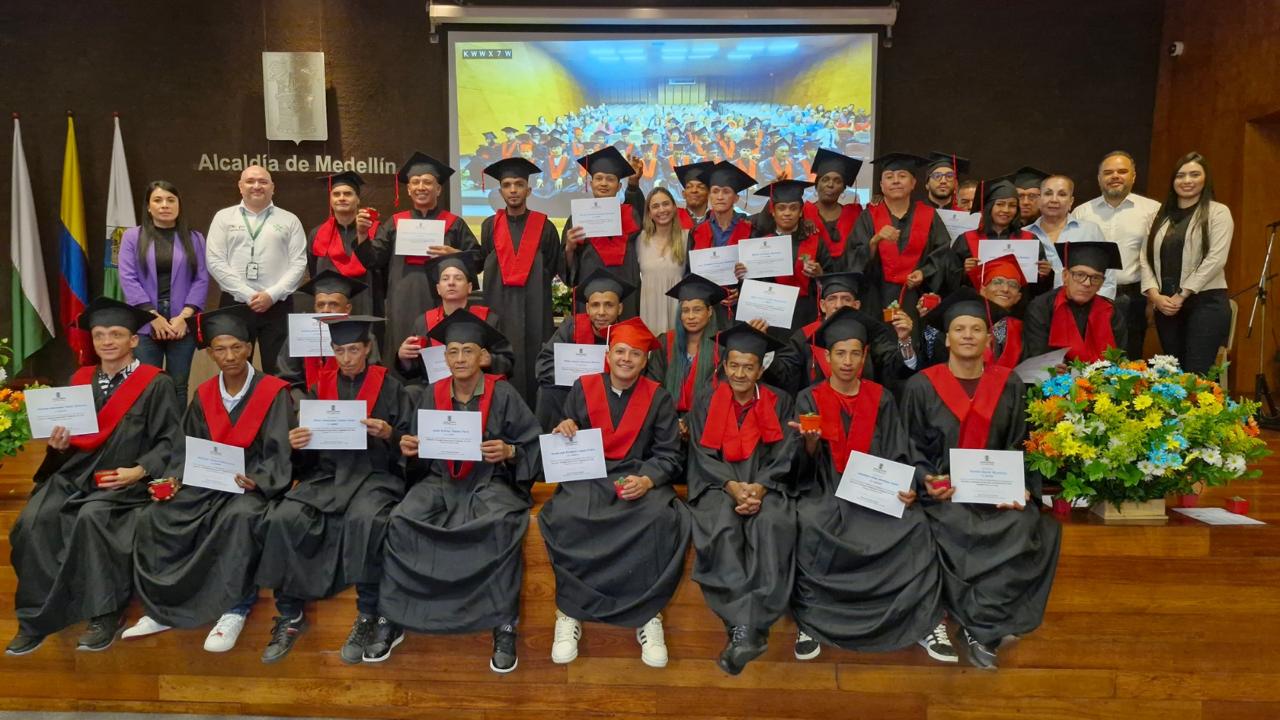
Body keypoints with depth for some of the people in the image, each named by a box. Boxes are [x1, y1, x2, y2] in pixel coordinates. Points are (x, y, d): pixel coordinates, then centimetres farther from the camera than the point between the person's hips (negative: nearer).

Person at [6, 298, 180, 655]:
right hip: (74, 473, 5)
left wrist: (139, 470, -18)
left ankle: (104, 614, -19)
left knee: (91, 517, -33)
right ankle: (37, 617, -9)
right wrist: (58, 443, -4)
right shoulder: (79, 379, 14)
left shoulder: (156, 384, -1)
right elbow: (68, 435, 19)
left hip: (124, 480, -5)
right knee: (32, 521, -22)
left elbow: (169, 441, -4)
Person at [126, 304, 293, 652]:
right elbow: (188, 448, 10)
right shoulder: (204, 395, 9)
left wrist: (256, 481, -27)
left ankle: (234, 610, -26)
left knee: (239, 517, -37)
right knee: (152, 518, -18)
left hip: (256, 485, -5)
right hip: (208, 481, 5)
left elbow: (279, 454, -10)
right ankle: (164, 607, -5)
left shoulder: (274, 392, -6)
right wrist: (174, 479, -9)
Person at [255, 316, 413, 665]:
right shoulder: (320, 387, 15)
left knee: (364, 520, -35)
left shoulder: (389, 386, 5)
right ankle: (289, 615, -10)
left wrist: (388, 434, -18)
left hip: (374, 474, -3)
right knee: (283, 520, -24)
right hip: (325, 475, 4)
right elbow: (306, 453, 13)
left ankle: (369, 617, -20)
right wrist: (296, 443, -10)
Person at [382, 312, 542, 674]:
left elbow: (534, 446, -2)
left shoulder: (503, 394, -4)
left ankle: (504, 626, -24)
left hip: (490, 482, -3)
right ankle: (392, 616, -11)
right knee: (401, 521, -26)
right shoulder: (433, 394, 6)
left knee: (501, 525, -35)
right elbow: (421, 456, 12)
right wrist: (409, 449, -9)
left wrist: (508, 451, -21)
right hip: (440, 481, 4)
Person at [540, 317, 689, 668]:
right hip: (587, 475, 1)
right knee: (565, 516, -33)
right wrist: (564, 429, -11)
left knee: (662, 517, -33)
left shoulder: (658, 397, 6)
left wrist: (647, 479, -18)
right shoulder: (583, 388, 8)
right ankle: (570, 612, -15)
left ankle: (648, 615, -16)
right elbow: (565, 443, 14)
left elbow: (668, 454, 2)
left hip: (639, 476, 0)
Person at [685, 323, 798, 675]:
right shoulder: (707, 400, 7)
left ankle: (745, 630, -37)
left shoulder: (779, 402, 7)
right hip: (717, 485, 0)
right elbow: (703, 454, 1)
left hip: (766, 485, 0)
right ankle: (749, 631, -34)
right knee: (723, 527, -33)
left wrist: (759, 488, -18)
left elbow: (784, 456, 1)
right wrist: (732, 486, -16)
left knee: (773, 525, -33)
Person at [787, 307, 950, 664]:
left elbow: (897, 454, 7)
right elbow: (807, 466, -3)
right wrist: (810, 442, -25)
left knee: (916, 526, -25)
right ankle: (810, 623, -17)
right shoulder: (809, 399, 2)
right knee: (809, 527, -32)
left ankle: (925, 621, -12)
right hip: (826, 492, -2)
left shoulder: (881, 398, 8)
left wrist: (905, 488, -13)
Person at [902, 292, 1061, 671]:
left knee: (1027, 531, -27)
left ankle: (979, 623, -13)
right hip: (943, 491, -2)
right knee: (961, 534, -32)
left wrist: (1022, 488, -8)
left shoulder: (1010, 385, 7)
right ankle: (985, 629, -10)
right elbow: (909, 448, 4)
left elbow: (1020, 446, 9)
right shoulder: (922, 386, 0)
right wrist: (926, 480, -15)